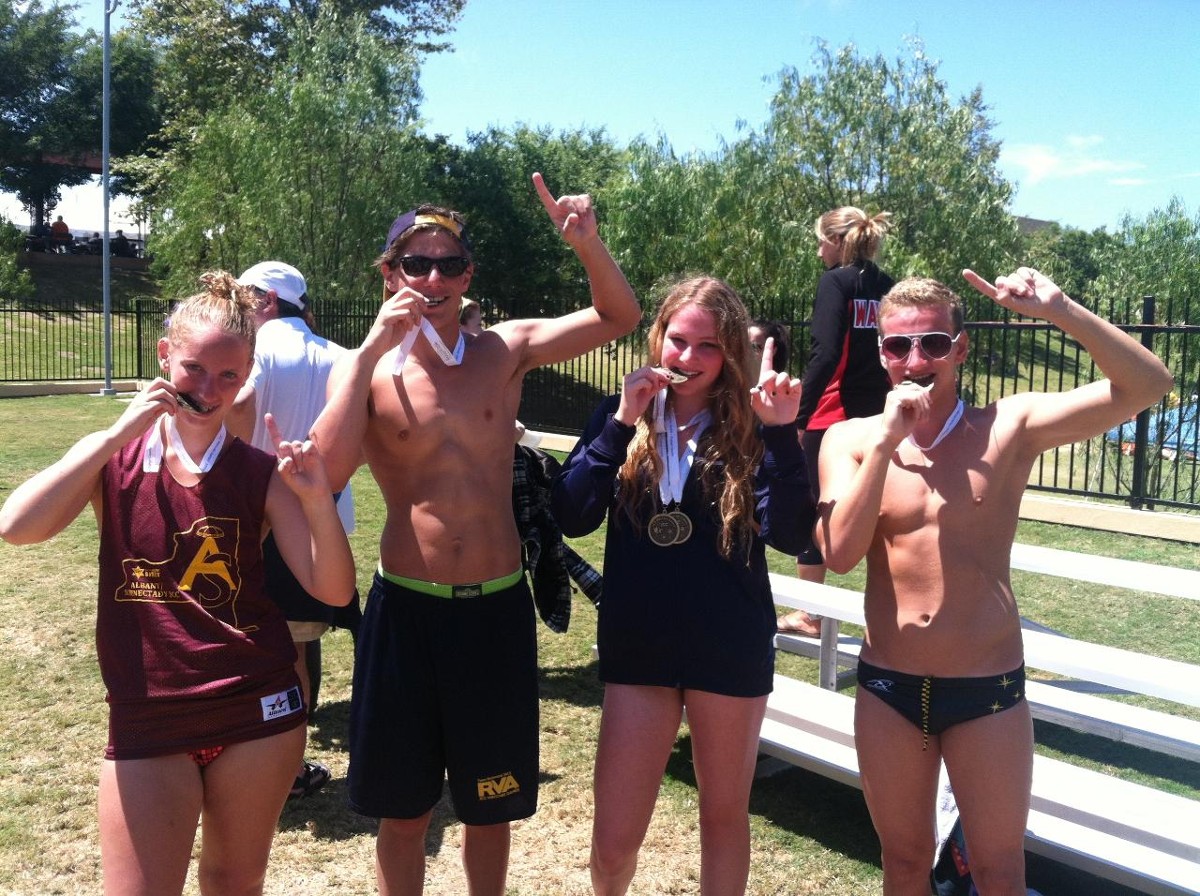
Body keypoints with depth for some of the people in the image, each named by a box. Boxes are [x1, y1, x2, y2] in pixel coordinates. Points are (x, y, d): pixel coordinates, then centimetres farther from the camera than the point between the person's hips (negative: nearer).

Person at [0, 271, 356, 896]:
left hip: (258, 712, 1)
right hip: (147, 723, 0)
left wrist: (316, 497, -23)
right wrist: (116, 435, -20)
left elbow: (333, 590, -8)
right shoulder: (111, 458, 0)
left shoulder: (261, 474, -2)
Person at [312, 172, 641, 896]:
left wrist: (587, 243, -16)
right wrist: (372, 349, -22)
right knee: (405, 809, 15)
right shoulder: (365, 371, -3)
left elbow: (620, 317, 2)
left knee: (491, 804, 18)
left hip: (499, 608, 1)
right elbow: (323, 475, -19)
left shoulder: (505, 351, 1)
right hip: (406, 609, -1)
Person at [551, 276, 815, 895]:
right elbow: (571, 518, -12)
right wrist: (620, 424, -19)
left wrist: (783, 434, -24)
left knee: (725, 814, 17)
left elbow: (789, 534, -15)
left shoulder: (750, 426, -4)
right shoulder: (624, 416, 0)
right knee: (613, 838, 5)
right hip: (637, 643, 1)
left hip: (731, 647, -1)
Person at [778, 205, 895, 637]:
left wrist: (798, 417, -17)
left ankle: (808, 614, 12)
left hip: (832, 415, -6)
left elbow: (825, 356, -18)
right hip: (877, 417, 6)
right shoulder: (887, 288, 11)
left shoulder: (836, 283, -8)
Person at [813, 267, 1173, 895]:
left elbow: (1147, 385, -13)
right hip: (887, 689, 2)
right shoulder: (850, 439, -4)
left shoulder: (1008, 429, -6)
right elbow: (840, 554, -17)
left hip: (989, 689, -1)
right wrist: (886, 440, -22)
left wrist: (1058, 311, -26)